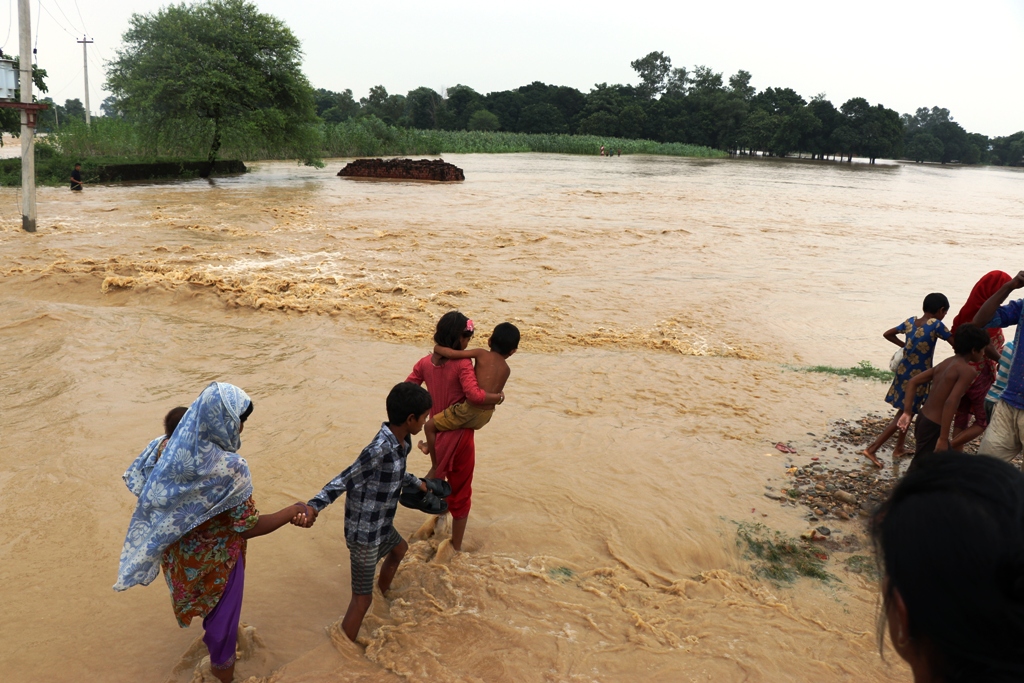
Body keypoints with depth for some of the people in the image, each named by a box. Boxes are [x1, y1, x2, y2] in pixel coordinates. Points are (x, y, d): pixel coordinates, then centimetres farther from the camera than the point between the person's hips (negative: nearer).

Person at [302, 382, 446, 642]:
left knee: (399, 549, 36)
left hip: (382, 525, 10)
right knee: (362, 598, 0)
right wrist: (313, 506, -41)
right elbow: (344, 480, -29)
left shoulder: (402, 442, -4)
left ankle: (384, 594, 63)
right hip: (364, 533, -10)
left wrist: (417, 482, 32)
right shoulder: (379, 450, -31)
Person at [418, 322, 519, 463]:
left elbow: (451, 353, -17)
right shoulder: (507, 370, 5)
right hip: (486, 416, 6)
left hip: (470, 412, -6)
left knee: (429, 426, 12)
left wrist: (437, 348, 1)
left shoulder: (482, 354, -9)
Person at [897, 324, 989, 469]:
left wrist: (907, 413, 9)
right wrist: (943, 438, -23)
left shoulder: (946, 363, 11)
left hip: (923, 419, 9)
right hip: (933, 427, -9)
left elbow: (913, 382, 11)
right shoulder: (968, 371, -13)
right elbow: (950, 403, -25)